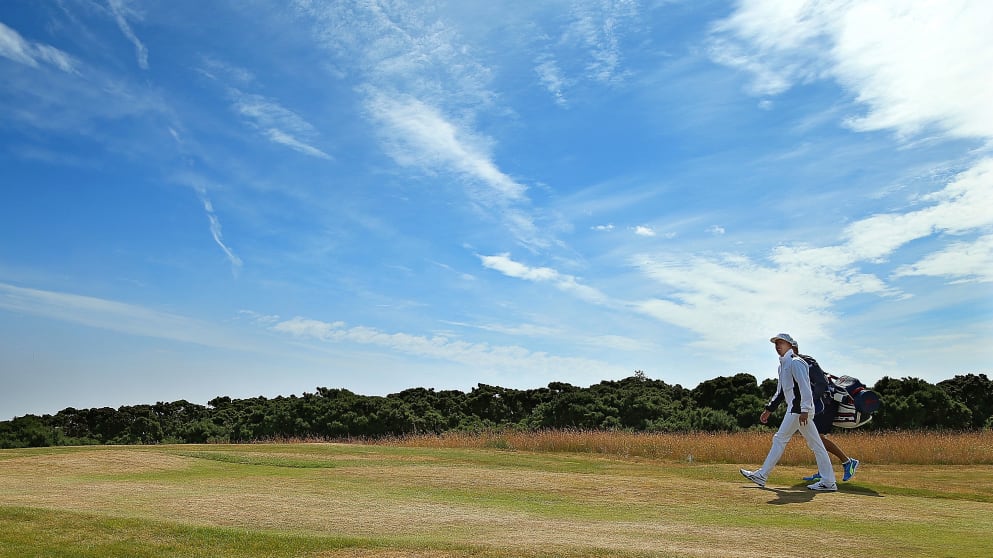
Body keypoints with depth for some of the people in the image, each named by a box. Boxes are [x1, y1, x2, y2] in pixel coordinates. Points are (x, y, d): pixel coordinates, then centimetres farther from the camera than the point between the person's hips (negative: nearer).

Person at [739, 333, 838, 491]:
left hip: (799, 408, -10)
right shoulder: (783, 364, 21)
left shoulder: (795, 362, -10)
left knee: (780, 439, -6)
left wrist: (804, 410, -25)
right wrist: (768, 410, 26)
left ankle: (761, 475, -2)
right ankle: (828, 481, 8)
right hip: (794, 409, 10)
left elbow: (805, 387, -19)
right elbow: (780, 391, 27)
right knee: (815, 444, 7)